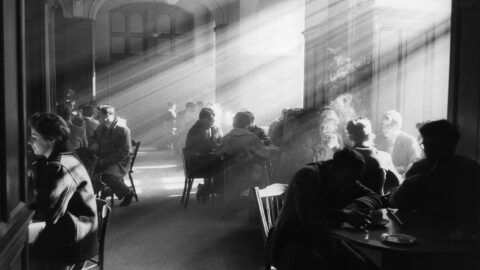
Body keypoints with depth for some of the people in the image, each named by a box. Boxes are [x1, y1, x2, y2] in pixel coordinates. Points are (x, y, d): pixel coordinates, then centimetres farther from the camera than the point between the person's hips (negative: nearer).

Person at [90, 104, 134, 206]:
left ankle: (128, 193, -7)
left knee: (107, 175, -33)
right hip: (103, 159, 7)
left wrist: (104, 162, -24)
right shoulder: (101, 127, 9)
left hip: (121, 161, -7)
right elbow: (94, 136, 32)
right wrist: (95, 143, 6)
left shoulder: (123, 130, -15)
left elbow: (124, 152, -20)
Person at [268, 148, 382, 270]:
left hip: (323, 240, 6)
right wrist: (346, 215, -38)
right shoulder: (307, 176, -16)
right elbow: (307, 216, -29)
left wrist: (354, 208, -20)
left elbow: (374, 198, 1)